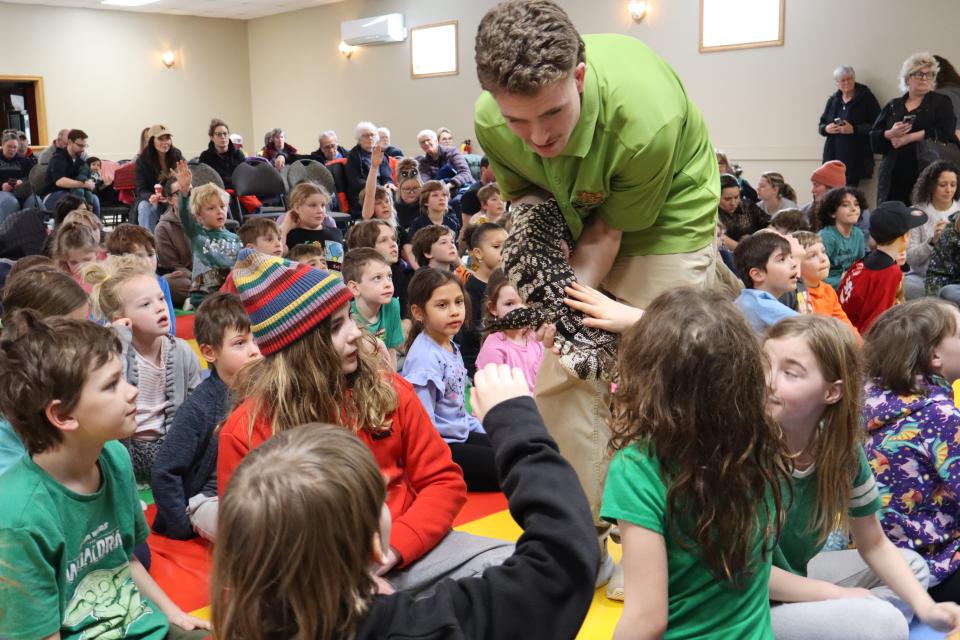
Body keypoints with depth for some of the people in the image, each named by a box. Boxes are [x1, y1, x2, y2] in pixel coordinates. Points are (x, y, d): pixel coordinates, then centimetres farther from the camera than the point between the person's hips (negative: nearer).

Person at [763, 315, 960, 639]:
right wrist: (839, 596, -15)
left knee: (913, 566, 14)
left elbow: (874, 544, 5)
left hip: (794, 576, 7)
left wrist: (926, 607, -10)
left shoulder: (843, 447, -9)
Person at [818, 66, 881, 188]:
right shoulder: (833, 100, 15)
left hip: (855, 159, -4)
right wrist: (826, 128, -4)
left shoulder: (866, 98, -1)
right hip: (833, 156, 4)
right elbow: (821, 125, 19)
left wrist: (854, 129, -18)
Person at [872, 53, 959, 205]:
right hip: (894, 177, 2)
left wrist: (908, 138, -10)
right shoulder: (892, 106, 15)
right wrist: (890, 134, -11)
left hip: (926, 174, -2)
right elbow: (873, 138, 10)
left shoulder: (941, 102, 9)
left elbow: (945, 132, -7)